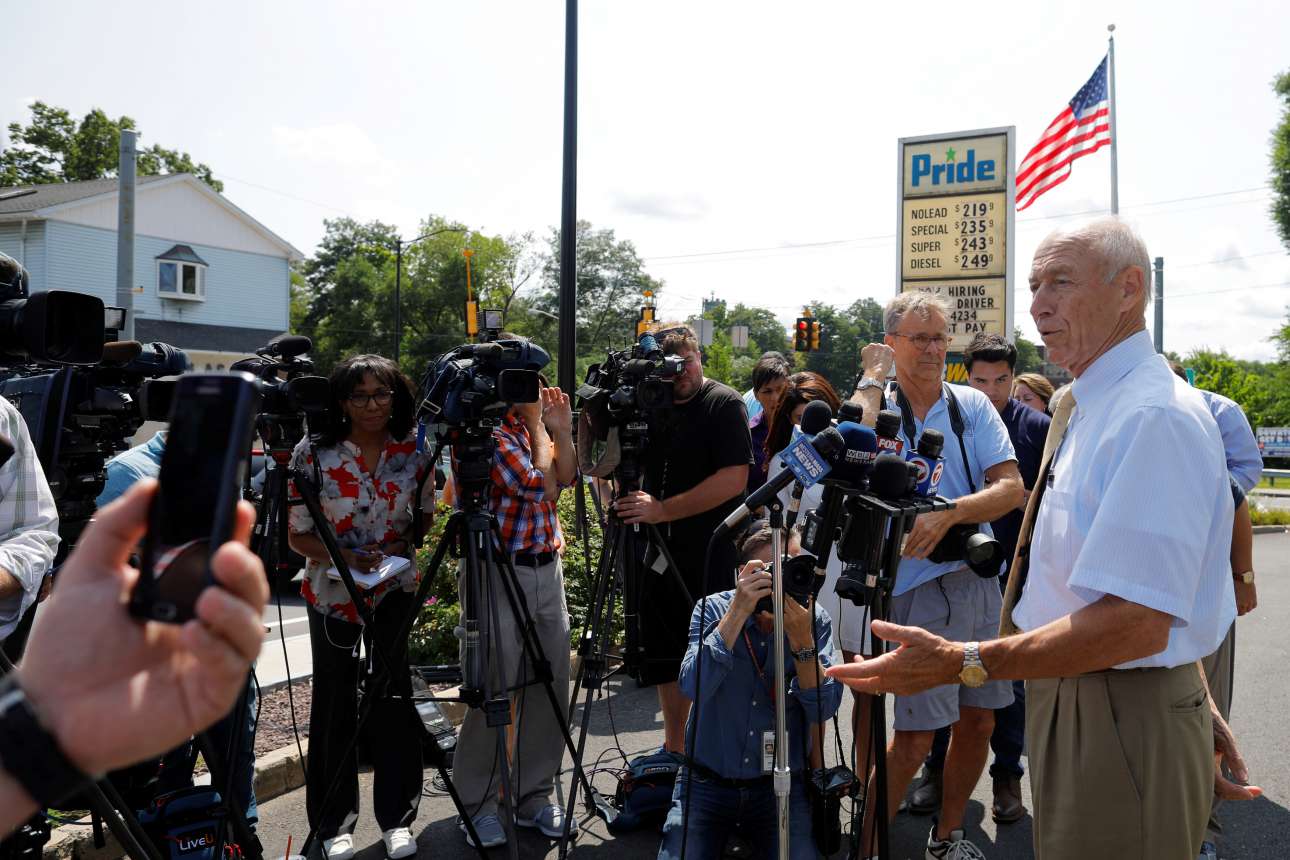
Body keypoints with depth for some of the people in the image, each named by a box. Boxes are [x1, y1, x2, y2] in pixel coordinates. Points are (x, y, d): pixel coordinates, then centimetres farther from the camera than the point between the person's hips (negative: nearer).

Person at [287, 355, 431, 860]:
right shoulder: (313, 454, -8)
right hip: (332, 593, -1)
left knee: (396, 701, 5)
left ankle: (397, 818, 21)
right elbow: (298, 535, -6)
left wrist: (402, 546, -13)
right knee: (335, 704, 8)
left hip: (396, 591, 1)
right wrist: (346, 556, -22)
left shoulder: (414, 453, -4)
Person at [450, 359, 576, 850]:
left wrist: (561, 429, 3)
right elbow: (541, 486, -19)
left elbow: (565, 480, 13)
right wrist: (538, 426, -8)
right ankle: (477, 806, 16)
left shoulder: (528, 425, 12)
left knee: (550, 688, 10)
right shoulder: (487, 431, -14)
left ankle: (534, 796, 24)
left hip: (547, 567, 8)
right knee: (492, 693, 1)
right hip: (499, 572, -8)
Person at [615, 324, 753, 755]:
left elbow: (733, 479, -19)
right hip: (661, 548, 6)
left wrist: (662, 509, -21)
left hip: (710, 553, -6)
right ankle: (674, 748, 30)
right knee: (664, 654, 14)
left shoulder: (724, 403, -8)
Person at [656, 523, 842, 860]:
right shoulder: (713, 609, -8)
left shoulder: (816, 620, -5)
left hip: (782, 785, 1)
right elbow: (693, 688, -23)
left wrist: (801, 639, -25)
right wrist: (737, 613, -28)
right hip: (707, 782, -1)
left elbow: (824, 709, -13)